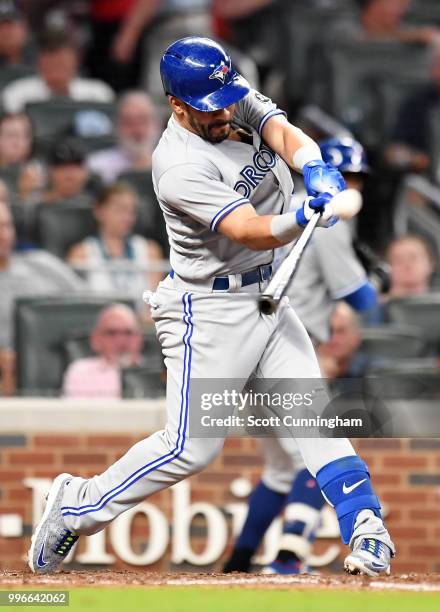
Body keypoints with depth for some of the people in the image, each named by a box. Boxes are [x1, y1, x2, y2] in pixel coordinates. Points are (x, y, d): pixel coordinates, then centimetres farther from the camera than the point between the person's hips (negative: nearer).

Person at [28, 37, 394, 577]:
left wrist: (316, 171, -35)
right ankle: (77, 507, 7)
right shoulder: (179, 167, -26)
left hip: (265, 293, 8)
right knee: (191, 447, -7)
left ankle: (366, 528, -3)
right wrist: (301, 219, -51)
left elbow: (284, 134, -14)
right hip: (209, 307, -8)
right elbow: (250, 231, -32)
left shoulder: (236, 98, -2)